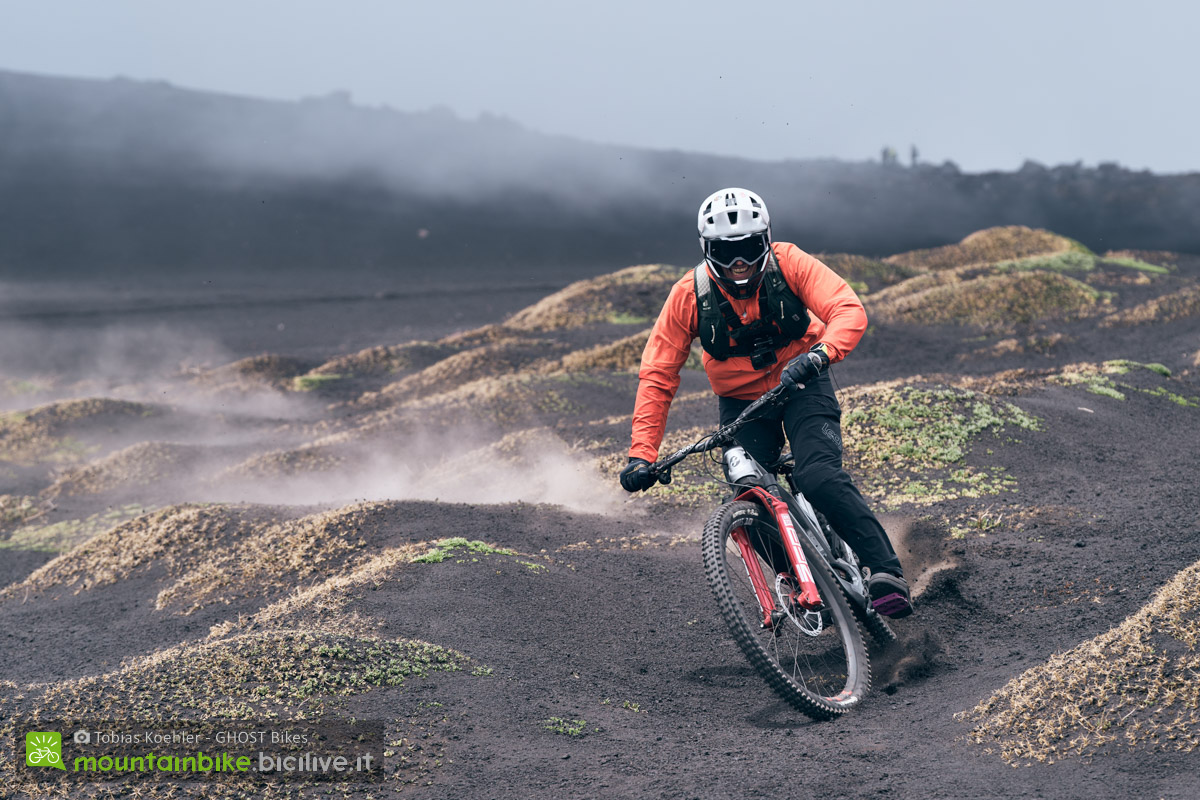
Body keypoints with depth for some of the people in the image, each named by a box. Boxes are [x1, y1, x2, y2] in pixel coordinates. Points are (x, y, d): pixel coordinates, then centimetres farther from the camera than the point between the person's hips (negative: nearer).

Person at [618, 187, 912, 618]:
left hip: (800, 385, -2)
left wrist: (820, 352, -51)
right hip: (739, 402, 2)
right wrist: (642, 454, -23)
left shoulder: (787, 263, -20)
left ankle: (886, 571, -20)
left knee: (819, 479, -25)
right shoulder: (690, 295, -17)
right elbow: (657, 376, -14)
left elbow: (850, 311, -29)